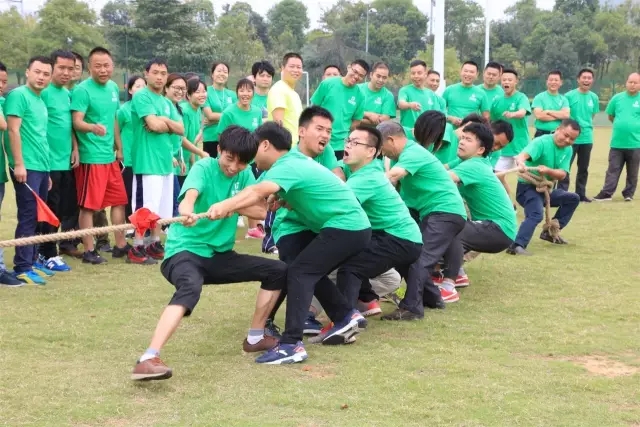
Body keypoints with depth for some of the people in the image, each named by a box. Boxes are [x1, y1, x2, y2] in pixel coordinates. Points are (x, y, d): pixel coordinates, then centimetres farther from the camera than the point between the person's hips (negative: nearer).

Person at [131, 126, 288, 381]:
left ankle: (255, 337, 17)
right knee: (190, 288, -39)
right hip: (185, 251, -7)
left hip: (219, 255, 7)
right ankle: (148, 359, -48)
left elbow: (261, 210, -10)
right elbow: (188, 197, -34)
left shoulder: (244, 175, 4)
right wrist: (187, 211, -58)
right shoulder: (204, 168, -13)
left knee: (279, 271, 3)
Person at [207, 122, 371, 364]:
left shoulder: (287, 166, -16)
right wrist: (283, 201, 2)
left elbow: (259, 192, -35)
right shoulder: (294, 161, 14)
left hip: (345, 226, -10)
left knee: (299, 272, -15)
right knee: (312, 271, 21)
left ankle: (292, 345, -21)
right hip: (354, 226, 10)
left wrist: (225, 206, -47)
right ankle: (346, 317, 27)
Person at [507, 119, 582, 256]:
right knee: (536, 214, -32)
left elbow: (562, 174, -11)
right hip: (528, 187, -8)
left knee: (573, 198, 11)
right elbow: (522, 156, -37)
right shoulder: (541, 142, -19)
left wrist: (547, 170, -33)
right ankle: (517, 246, -45)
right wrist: (521, 163, -62)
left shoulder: (567, 150, 2)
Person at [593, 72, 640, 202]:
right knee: (612, 170, 3)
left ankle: (629, 194, 18)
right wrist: (621, 125, 12)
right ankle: (606, 193, 4)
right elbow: (610, 116, 17)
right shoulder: (617, 98, 6)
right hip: (617, 143, 2)